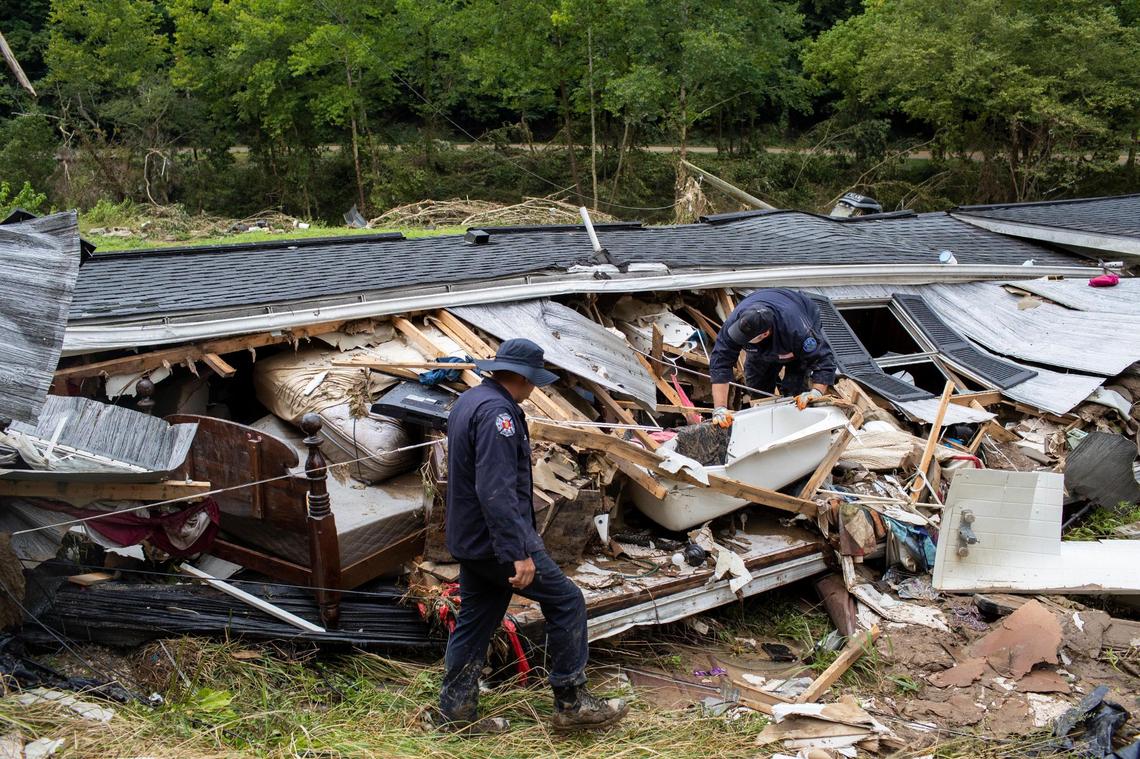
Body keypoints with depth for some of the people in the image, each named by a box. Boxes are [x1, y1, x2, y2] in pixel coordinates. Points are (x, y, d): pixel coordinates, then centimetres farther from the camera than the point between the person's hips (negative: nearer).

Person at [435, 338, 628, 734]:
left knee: (475, 619, 15)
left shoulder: (468, 401, 14)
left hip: (469, 540, 10)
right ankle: (572, 702, 4)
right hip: (499, 541, -10)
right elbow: (496, 490, -28)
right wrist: (519, 553, -29)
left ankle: (457, 709, 21)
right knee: (567, 601, -2)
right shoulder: (496, 412, -20)